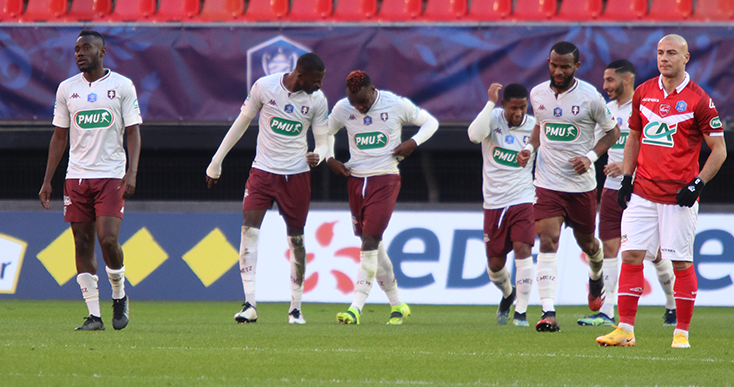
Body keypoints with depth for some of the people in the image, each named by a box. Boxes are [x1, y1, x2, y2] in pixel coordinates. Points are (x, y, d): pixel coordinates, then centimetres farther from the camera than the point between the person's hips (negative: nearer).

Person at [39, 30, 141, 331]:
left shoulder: (122, 86, 2)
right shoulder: (67, 89, 10)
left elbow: (133, 133, 1)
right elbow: (59, 137, 14)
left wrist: (132, 173, -12)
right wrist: (47, 181, 9)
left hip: (111, 176, -3)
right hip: (77, 176, 3)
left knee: (108, 239, -15)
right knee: (82, 244, -1)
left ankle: (119, 296, 11)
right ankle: (94, 315, 3)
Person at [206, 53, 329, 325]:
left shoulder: (317, 100, -4)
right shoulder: (265, 86, -8)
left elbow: (323, 141, 3)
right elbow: (242, 122, 5)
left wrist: (318, 155, -23)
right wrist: (217, 161, 11)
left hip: (297, 175, 1)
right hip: (263, 170, -1)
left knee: (296, 239, 3)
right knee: (249, 229, -15)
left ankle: (296, 308, 15)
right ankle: (249, 304, -16)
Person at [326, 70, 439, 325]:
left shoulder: (397, 105, -8)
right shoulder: (342, 109, 1)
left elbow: (430, 122, 6)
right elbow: (326, 131, 21)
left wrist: (413, 143, -11)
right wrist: (329, 159, 6)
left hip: (385, 180, -5)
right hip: (356, 180, 5)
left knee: (370, 242, -16)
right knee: (373, 246, 8)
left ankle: (356, 308, -18)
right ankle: (397, 304, 20)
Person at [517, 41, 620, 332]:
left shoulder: (590, 97, -10)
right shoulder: (538, 94, 2)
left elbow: (612, 132, 1)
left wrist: (590, 157, -14)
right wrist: (530, 147, 2)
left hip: (582, 183, -1)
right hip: (547, 183, 1)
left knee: (586, 242, 16)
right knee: (548, 241, -15)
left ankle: (596, 276, 53)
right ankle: (548, 312, -20)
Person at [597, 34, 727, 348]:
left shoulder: (698, 100, -6)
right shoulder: (643, 93, 8)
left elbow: (719, 150, -2)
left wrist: (697, 184, -13)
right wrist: (626, 178, 10)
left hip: (679, 198, -4)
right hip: (642, 192, 4)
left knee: (681, 263, -2)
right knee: (631, 255, -2)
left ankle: (682, 332, 8)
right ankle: (625, 330, 0)